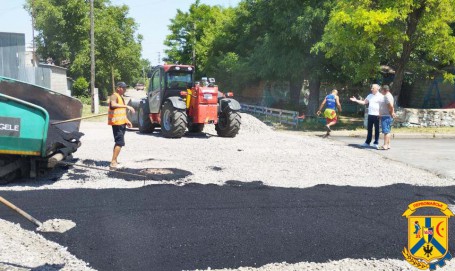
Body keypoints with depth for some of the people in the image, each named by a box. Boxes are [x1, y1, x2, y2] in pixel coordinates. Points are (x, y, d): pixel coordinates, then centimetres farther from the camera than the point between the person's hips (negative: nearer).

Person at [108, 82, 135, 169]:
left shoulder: (121, 97, 20)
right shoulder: (114, 96, -12)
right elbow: (113, 105, -35)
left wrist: (127, 120, 21)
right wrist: (126, 106, -39)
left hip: (122, 123, 10)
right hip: (117, 123, -10)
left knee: (118, 142, 14)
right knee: (120, 142, -15)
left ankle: (114, 161, 22)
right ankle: (113, 162, -15)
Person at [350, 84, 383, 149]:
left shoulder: (380, 96, -7)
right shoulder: (370, 96, 14)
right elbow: (364, 102, 17)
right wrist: (356, 100, 7)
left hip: (377, 115, -6)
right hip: (370, 115, 6)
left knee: (376, 129, 2)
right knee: (369, 129, 11)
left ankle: (376, 143, 9)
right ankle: (367, 142, 19)